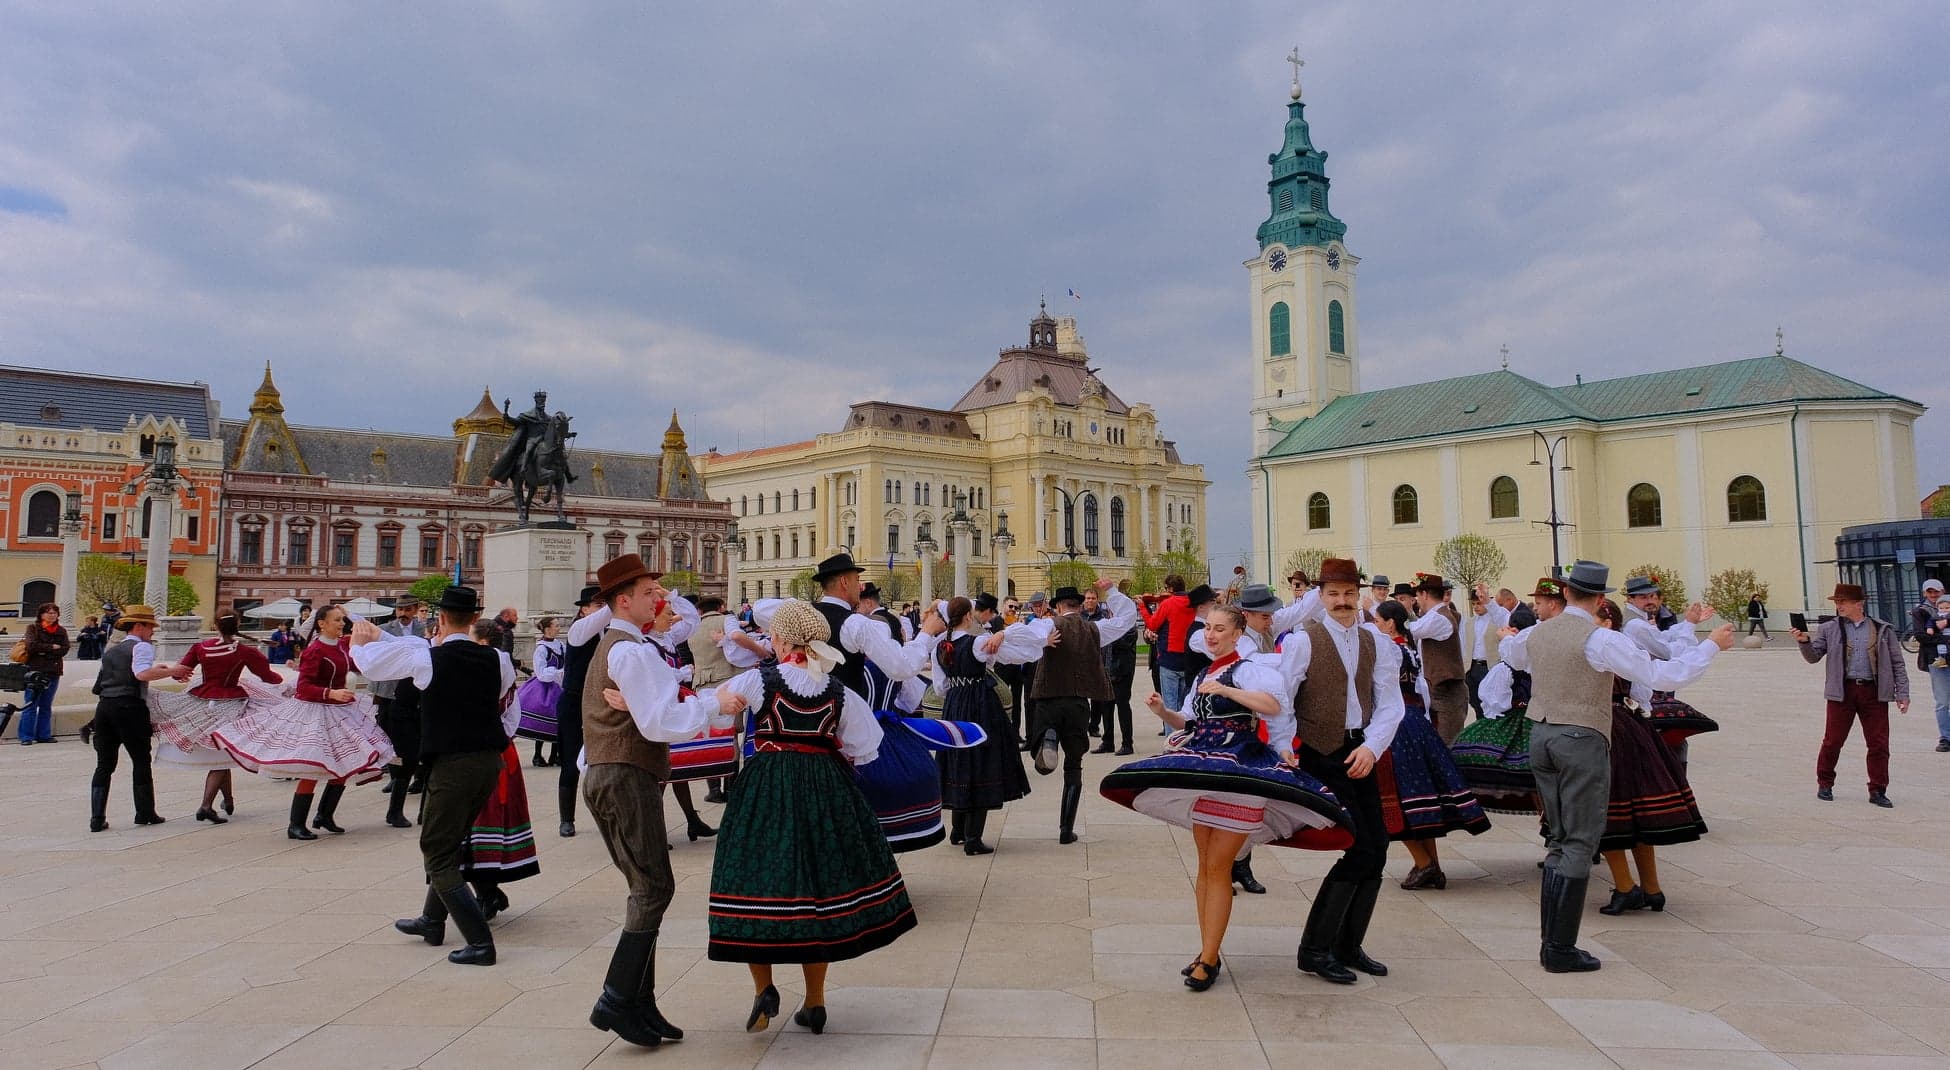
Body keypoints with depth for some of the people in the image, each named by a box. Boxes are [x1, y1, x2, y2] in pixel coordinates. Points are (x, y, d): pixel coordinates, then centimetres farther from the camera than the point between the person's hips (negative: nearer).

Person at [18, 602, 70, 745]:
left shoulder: (61, 631, 11)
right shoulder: (33, 628, 3)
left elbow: (64, 650, -2)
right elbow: (32, 646, -13)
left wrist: (44, 652, -10)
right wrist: (51, 647, -8)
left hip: (53, 671, 3)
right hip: (35, 670, -3)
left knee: (46, 706, 10)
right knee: (30, 705, -3)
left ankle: (44, 735, 15)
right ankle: (26, 737, 1)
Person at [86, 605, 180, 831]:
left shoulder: (110, 651, 22)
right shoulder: (141, 646, -2)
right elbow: (142, 674, -21)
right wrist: (171, 670, -16)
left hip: (104, 707, 7)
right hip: (130, 708, -7)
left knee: (104, 764, 8)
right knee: (141, 761, 4)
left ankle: (97, 818, 4)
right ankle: (146, 813, 9)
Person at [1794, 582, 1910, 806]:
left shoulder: (1882, 630, 7)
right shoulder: (1829, 629, 6)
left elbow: (1897, 663, 8)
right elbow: (1813, 657, 4)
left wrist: (1902, 693, 2)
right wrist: (1804, 641, -17)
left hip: (1874, 692, 1)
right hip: (1842, 692, 0)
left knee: (1879, 744, 2)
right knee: (1833, 741, 4)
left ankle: (1877, 790, 13)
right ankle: (1824, 784, 20)